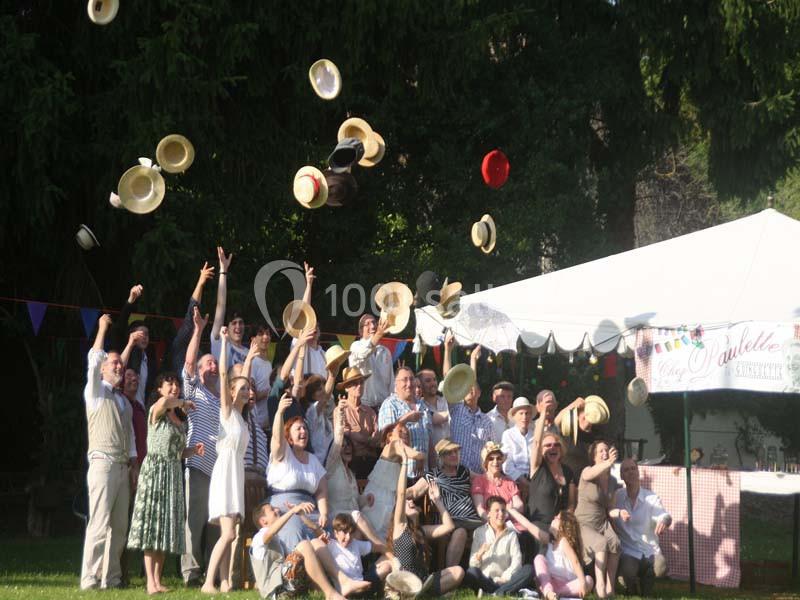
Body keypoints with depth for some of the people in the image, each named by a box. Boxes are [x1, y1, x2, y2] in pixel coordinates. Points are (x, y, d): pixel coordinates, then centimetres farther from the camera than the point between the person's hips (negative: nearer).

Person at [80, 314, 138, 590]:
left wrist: (134, 462, 14)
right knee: (99, 524, -13)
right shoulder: (95, 393, 4)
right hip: (103, 463, -7)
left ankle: (111, 578, 7)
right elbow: (94, 360, -10)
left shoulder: (124, 401, 23)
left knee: (119, 526, 3)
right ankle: (89, 580, -14)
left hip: (123, 467, 7)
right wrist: (102, 328, -7)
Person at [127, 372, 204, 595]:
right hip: (155, 470, -7)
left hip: (174, 474, 7)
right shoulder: (156, 411, -4)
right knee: (152, 524, -9)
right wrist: (184, 403, -12)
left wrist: (193, 450, 2)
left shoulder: (180, 418, 17)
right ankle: (151, 582, -13)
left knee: (166, 526, 4)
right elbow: (165, 401, -30)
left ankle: (158, 580, 5)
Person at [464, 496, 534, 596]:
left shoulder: (511, 534, 13)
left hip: (504, 580, 2)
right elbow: (472, 565, 3)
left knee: (529, 569, -26)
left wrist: (505, 577, -15)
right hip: (484, 581, -2)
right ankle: (504, 592, -28)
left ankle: (497, 593, -34)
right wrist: (479, 554, -18)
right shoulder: (479, 532, 10)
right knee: (471, 573, -36)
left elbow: (517, 561, 0)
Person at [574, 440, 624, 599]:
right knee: (602, 543, -33)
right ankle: (600, 586, -32)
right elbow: (591, 473, -33)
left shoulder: (612, 481, 11)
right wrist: (609, 463, -54)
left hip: (603, 523, 5)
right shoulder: (587, 472, -6)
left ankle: (610, 587, -24)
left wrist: (618, 513, -8)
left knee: (615, 543, -27)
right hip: (583, 525, -5)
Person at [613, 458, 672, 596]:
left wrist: (665, 520, -41)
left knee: (660, 568, -29)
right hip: (628, 551, -1)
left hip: (650, 550, 1)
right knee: (628, 570, -33)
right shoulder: (616, 497, 1)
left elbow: (664, 515, -19)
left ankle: (646, 585, 10)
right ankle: (630, 588, 8)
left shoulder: (651, 498, 0)